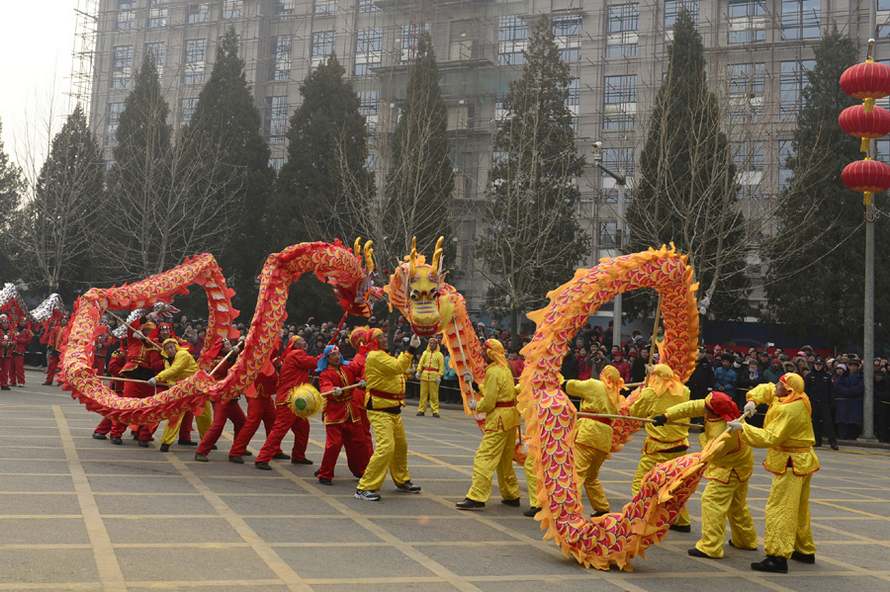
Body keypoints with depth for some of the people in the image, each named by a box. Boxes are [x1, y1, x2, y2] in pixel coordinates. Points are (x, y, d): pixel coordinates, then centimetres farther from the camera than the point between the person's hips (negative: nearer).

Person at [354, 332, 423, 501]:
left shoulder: (383, 356, 17)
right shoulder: (375, 356, -17)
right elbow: (398, 367, -25)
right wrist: (411, 348, -24)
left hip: (393, 409, 11)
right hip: (379, 411, -11)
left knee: (400, 445, 21)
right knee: (386, 447, -19)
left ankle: (402, 482, 39)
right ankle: (364, 488, -15)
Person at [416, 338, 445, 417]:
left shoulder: (439, 354, 5)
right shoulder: (425, 353, 14)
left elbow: (441, 367, 0)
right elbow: (420, 363, 9)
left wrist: (439, 376, -9)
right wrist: (418, 371, -4)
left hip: (434, 376, -3)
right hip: (424, 375, 3)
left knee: (434, 395, -4)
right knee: (423, 393, 4)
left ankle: (435, 411, 0)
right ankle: (421, 410, 10)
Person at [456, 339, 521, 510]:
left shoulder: (493, 372, -16)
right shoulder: (505, 369, 14)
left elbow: (489, 403, -18)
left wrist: (476, 405, 1)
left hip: (499, 420, -10)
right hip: (511, 417, 10)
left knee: (485, 458, -11)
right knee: (504, 461, 19)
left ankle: (476, 497, -14)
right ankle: (511, 495, 27)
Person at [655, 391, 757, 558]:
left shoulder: (722, 432, -37)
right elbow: (692, 407, -12)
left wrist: (704, 436, -7)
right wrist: (666, 415, -16)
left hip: (730, 469, -10)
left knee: (712, 502, -11)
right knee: (737, 504, 23)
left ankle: (710, 547, -9)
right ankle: (745, 540, 39)